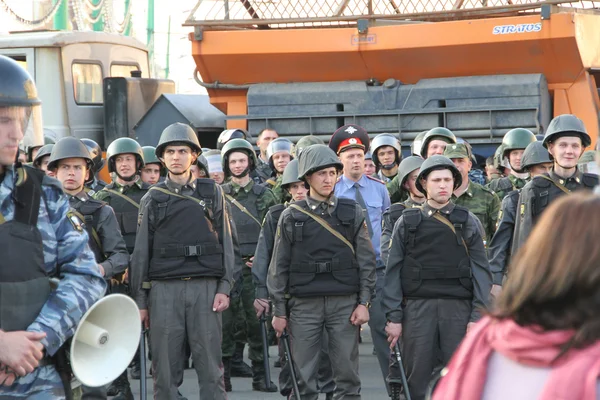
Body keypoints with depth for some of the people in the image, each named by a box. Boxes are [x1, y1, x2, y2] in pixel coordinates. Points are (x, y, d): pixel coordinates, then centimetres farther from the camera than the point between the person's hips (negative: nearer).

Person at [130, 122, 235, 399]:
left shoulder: (212, 193, 9)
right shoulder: (153, 199, 9)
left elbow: (225, 242, 8)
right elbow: (142, 251, 9)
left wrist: (224, 288, -2)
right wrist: (140, 301, 5)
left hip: (205, 287, 0)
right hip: (164, 289, 0)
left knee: (210, 364, 0)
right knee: (165, 368, 1)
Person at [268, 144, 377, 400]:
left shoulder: (352, 213, 7)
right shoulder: (291, 217, 5)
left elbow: (366, 260, 6)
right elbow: (279, 266, 7)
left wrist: (364, 303, -1)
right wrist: (279, 311, 3)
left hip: (345, 303, 0)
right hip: (304, 304, 0)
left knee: (347, 373, 0)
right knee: (303, 378, 2)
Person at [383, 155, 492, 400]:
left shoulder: (469, 223, 10)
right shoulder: (407, 223, 9)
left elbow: (481, 270, 6)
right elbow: (393, 272, 6)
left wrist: (478, 315, -4)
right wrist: (393, 317, -2)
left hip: (459, 309, 0)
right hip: (418, 308, 0)